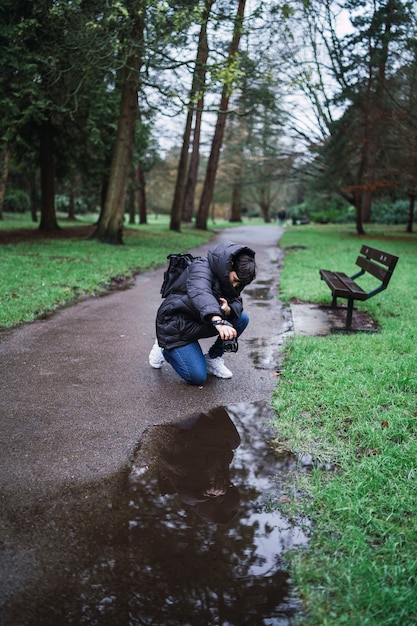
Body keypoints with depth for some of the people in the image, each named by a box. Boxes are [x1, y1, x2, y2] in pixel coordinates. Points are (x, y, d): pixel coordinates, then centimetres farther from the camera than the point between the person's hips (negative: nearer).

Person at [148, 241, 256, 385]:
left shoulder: (233, 277, -2)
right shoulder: (201, 268, -28)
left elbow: (236, 301, -2)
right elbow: (200, 294, -48)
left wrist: (229, 309, -29)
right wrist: (218, 321, -65)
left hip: (201, 323, 8)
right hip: (177, 327, -8)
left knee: (242, 318, -9)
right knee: (198, 377, -14)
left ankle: (213, 358, 6)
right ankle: (165, 349, 11)